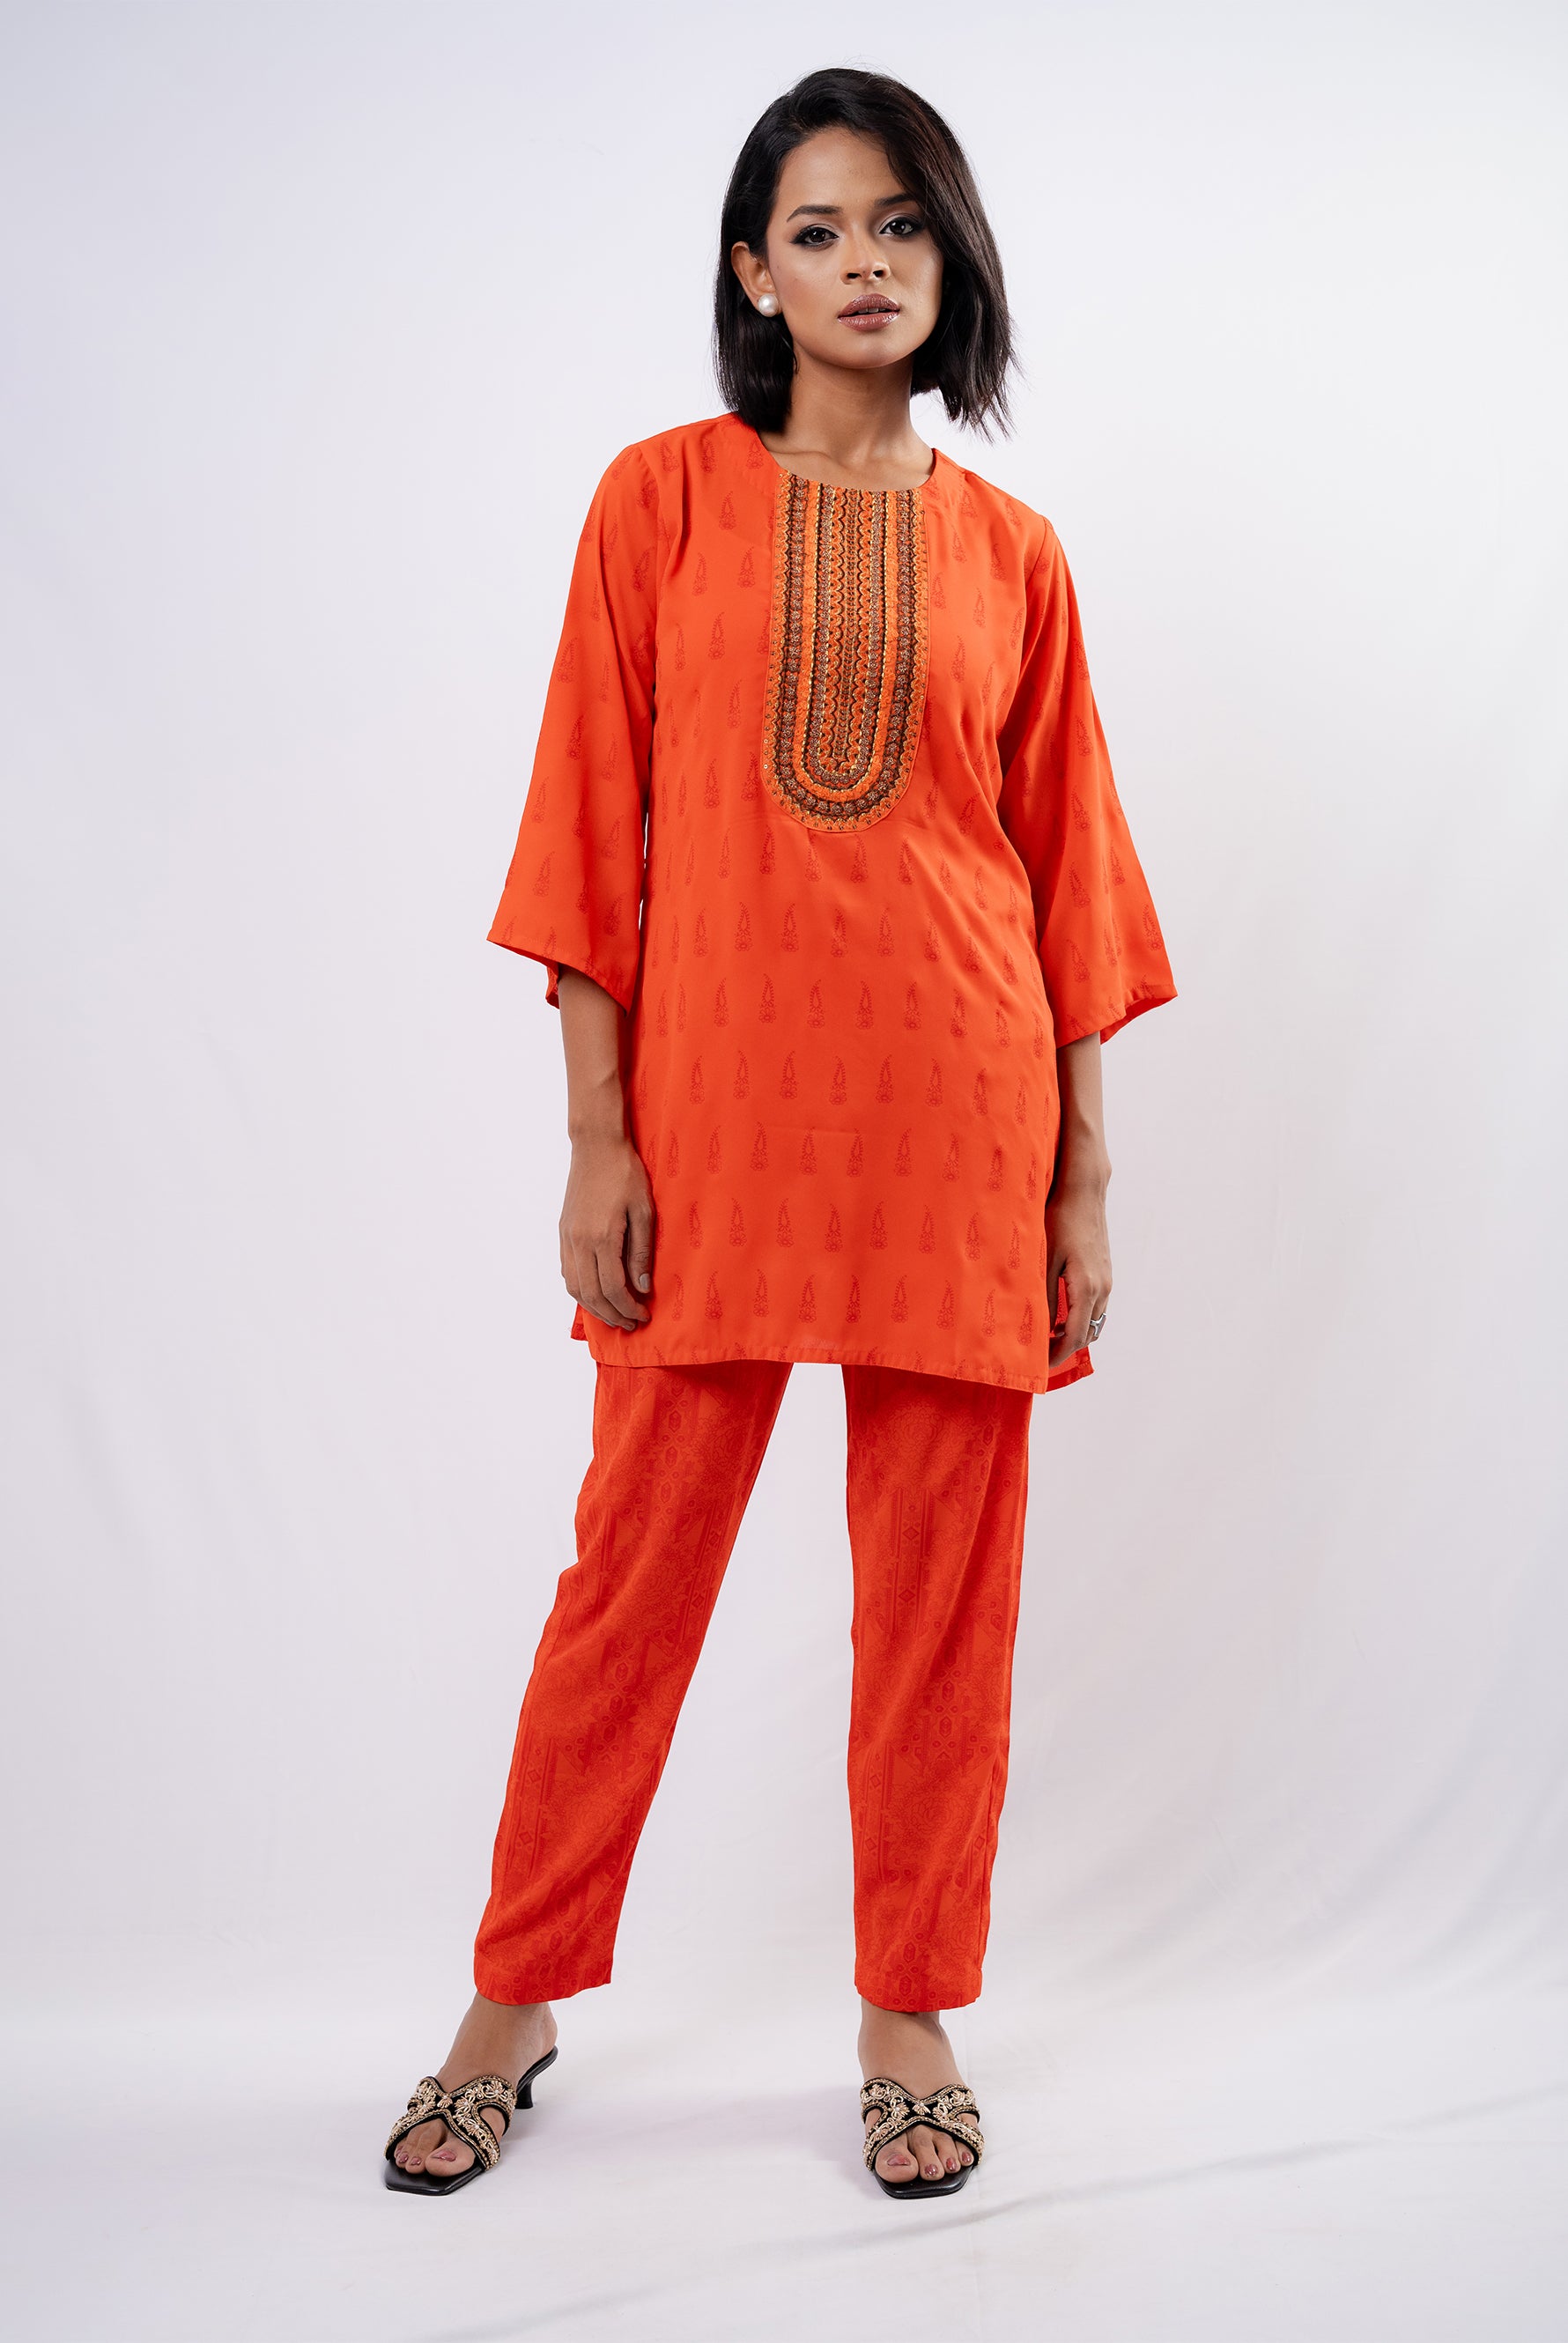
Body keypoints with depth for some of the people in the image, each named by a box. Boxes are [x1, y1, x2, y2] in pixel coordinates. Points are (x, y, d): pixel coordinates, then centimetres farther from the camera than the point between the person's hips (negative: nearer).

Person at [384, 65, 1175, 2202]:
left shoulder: (1009, 553, 9)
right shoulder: (664, 499, 5)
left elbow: (1070, 871, 8)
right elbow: (598, 832, 1)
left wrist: (1086, 1174, 4)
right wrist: (597, 1136, -6)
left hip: (962, 1114, 2)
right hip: (720, 1103, -1)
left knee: (943, 1584, 7)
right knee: (635, 1563, 5)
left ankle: (913, 2015, 25)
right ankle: (516, 2002, 24)